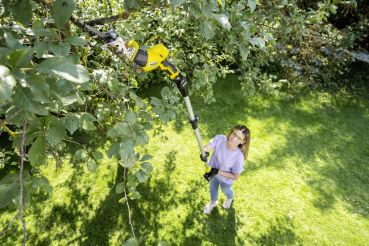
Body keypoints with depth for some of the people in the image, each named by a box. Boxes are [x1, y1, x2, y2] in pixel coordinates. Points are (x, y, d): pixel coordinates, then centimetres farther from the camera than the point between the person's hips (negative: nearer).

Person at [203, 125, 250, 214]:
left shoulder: (239, 156, -37)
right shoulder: (219, 139, -32)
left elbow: (235, 176, -25)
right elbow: (205, 149, -35)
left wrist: (218, 172, -32)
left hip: (226, 179, -3)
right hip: (213, 172, 3)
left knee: (225, 190, 32)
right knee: (213, 189, 32)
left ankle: (230, 198, 72)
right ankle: (213, 202, 68)